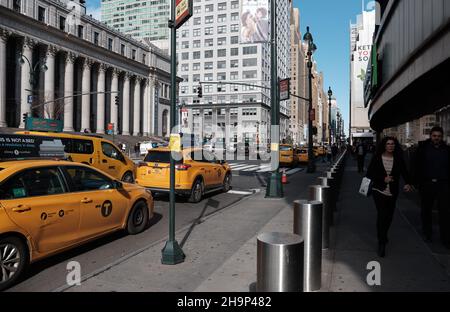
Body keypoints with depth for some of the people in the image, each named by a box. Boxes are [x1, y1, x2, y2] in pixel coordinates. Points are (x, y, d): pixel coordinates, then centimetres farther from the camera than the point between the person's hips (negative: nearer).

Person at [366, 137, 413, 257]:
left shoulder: (399, 159, 1)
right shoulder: (377, 158, -5)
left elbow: (404, 172, 3)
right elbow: (369, 174, -3)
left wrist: (408, 183, -16)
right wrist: (383, 179, -15)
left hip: (392, 193, 3)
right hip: (379, 191, -3)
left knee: (389, 216, 10)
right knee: (382, 215, -11)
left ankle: (383, 236, 38)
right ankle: (382, 243, -2)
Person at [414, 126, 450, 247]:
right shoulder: (423, 148, -1)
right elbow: (417, 166, -4)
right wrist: (418, 182, -10)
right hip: (427, 183, 0)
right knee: (426, 210, 12)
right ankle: (427, 233, 28)